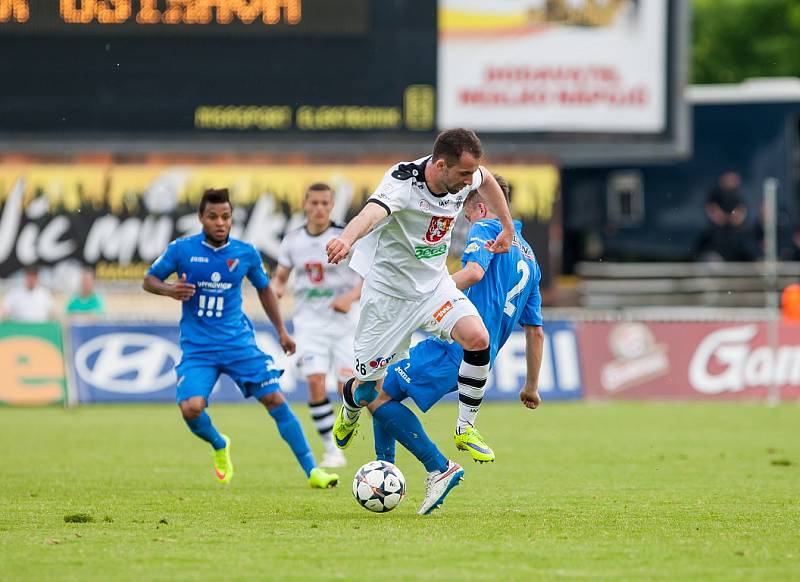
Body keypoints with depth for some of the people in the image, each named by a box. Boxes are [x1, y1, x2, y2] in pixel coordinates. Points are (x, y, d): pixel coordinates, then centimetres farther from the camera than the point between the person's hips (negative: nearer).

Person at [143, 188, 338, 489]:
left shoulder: (246, 253, 1)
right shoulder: (182, 249, -5)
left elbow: (264, 289, 18)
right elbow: (149, 279, 6)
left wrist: (281, 330, 16)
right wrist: (170, 290, -16)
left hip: (239, 342, 1)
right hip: (197, 348, -1)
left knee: (275, 399, -8)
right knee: (191, 408, -21)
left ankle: (312, 471, -2)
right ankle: (219, 446, 14)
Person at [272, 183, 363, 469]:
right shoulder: (292, 240, 6)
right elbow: (280, 276, 17)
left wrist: (350, 297, -22)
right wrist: (275, 289, -6)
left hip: (343, 320, -2)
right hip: (309, 323, 2)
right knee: (315, 382, -15)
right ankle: (332, 451, -7)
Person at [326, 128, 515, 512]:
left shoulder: (463, 176, -9)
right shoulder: (402, 182, -30)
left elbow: (487, 181, 18)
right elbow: (374, 210, -53)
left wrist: (507, 228, 23)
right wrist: (347, 238, -73)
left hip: (434, 283, 5)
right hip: (389, 289, -5)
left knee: (477, 338, -22)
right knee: (370, 388, 2)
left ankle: (465, 429, -4)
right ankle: (349, 409, 41)